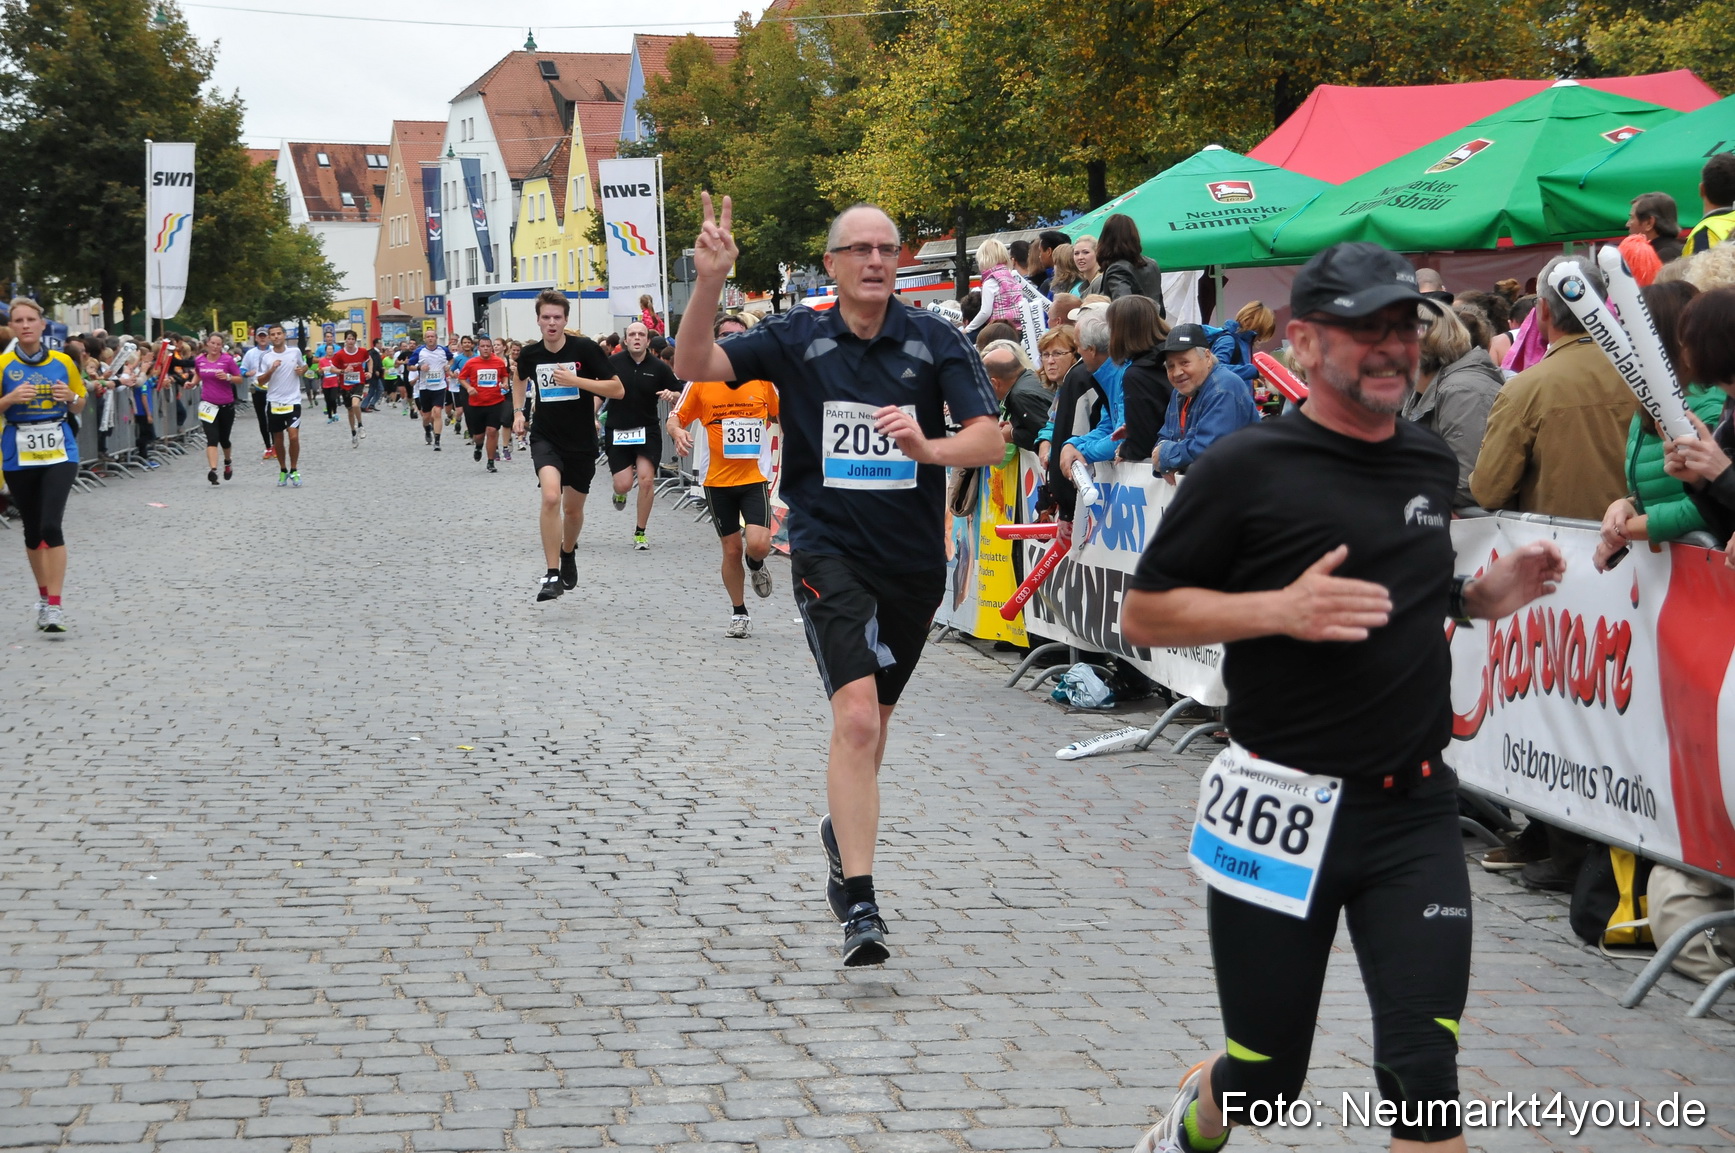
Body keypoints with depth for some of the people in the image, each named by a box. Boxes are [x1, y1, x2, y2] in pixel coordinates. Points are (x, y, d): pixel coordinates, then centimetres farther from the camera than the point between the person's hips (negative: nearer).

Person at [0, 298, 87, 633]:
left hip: (59, 451, -1)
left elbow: (78, 408, 12)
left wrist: (70, 397, -9)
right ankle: (43, 595, 30)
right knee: (32, 529, 11)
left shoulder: (62, 362, 2)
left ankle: (55, 605, -13)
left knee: (51, 525, -14)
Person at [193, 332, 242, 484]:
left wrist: (228, 377, -20)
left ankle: (228, 462, 44)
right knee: (212, 438, -15)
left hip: (226, 405, -1)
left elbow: (239, 379, -2)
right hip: (208, 405, 1)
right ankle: (213, 470, -24)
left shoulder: (227, 360, -6)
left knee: (224, 439, 13)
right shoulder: (199, 360, 2)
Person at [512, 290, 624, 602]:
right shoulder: (530, 354, -4)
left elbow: (618, 389, -15)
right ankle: (552, 575, -20)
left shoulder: (586, 348, -13)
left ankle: (568, 552, 47)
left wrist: (575, 380, -24)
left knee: (573, 508, 13)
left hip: (582, 442, 0)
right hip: (545, 438, 0)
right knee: (551, 497, -24)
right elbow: (520, 378, 22)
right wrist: (518, 412, 8)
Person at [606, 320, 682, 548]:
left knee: (647, 479, -12)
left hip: (647, 430, 0)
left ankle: (640, 533, 5)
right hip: (617, 432, 0)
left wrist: (671, 395, -16)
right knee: (623, 484, -8)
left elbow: (680, 395, 5)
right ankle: (620, 492, 34)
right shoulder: (613, 363, -3)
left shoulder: (658, 367, -2)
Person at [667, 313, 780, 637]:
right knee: (731, 549, 7)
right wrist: (677, 432, -17)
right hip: (717, 479, 0)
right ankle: (739, 613, 25)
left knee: (758, 544, -16)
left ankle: (755, 566, 21)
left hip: (755, 477, 0)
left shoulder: (762, 377, 0)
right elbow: (675, 417, 5)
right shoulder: (701, 379, -2)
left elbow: (782, 415, 16)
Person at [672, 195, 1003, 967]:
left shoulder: (936, 341, -3)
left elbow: (989, 440, -11)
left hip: (914, 559, 3)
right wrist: (709, 284, -26)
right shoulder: (797, 339, -3)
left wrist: (928, 447, -31)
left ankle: (842, 830, 50)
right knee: (856, 716, -19)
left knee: (873, 718, 21)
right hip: (829, 551, -3)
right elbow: (695, 368, -11)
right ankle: (858, 905, -18)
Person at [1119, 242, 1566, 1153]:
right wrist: (1280, 609, -20)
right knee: (1264, 1078, 9)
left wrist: (1483, 597, 5)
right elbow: (1143, 615, -7)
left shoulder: (1432, 463, 10)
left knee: (1423, 1076, -8)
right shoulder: (1247, 469, -8)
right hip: (1281, 810, -4)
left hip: (1414, 813, 4)